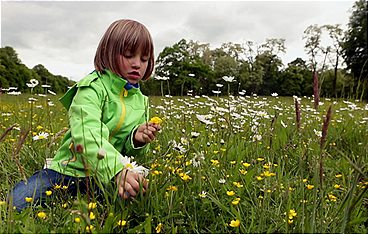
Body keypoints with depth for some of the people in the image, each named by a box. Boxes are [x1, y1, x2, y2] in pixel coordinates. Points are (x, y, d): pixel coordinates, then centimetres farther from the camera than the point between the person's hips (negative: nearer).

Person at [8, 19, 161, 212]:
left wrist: (137, 139, -10)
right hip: (69, 170, -3)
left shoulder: (141, 101, 8)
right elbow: (87, 134, -30)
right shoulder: (93, 87, -10)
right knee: (15, 202, -21)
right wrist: (118, 170, -44)